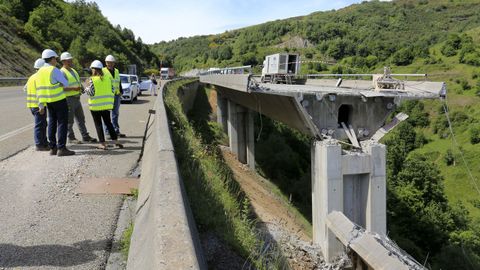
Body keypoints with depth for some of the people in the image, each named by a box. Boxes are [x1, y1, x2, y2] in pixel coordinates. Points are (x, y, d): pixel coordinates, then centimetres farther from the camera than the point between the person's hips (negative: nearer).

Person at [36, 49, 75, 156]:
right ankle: (61, 148, -7)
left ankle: (53, 148, 16)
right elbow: (66, 84, -12)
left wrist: (41, 103, 15)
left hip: (48, 101, 8)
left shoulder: (40, 71, 9)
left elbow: (38, 88, 11)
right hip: (59, 100, -8)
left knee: (52, 123, 13)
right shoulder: (54, 70, -14)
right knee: (62, 123, -4)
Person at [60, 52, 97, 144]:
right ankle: (71, 138, 8)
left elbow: (78, 82, 28)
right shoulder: (62, 72, -11)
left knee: (81, 118, 10)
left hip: (77, 98, 9)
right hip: (68, 99, -9)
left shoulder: (73, 70, 17)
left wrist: (81, 87, 7)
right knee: (69, 120, 0)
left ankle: (85, 136, 15)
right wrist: (73, 88, -27)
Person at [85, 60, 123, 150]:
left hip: (96, 105, -5)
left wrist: (87, 88, 4)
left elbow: (91, 92, -14)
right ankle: (115, 141, 10)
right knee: (108, 123, 14)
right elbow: (112, 89, 5)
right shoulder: (107, 78, 3)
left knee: (98, 124, 3)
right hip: (106, 104, 5)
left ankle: (103, 144, 2)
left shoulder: (92, 79, -12)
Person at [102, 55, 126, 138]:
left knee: (115, 114, 12)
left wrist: (121, 92, 15)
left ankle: (116, 131, 19)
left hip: (117, 95, 6)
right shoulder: (102, 71, -3)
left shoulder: (116, 71, 16)